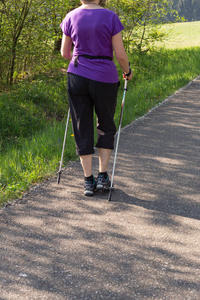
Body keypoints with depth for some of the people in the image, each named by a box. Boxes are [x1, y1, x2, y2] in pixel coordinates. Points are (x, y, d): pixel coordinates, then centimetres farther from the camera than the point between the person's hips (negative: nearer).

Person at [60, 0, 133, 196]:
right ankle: (103, 176, 14)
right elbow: (120, 55, -8)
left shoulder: (71, 17, 0)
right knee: (105, 127, 17)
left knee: (82, 129, 10)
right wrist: (127, 71, 12)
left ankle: (88, 181, 11)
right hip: (105, 79, -2)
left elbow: (64, 52, 9)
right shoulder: (110, 17, -9)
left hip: (77, 77, 2)